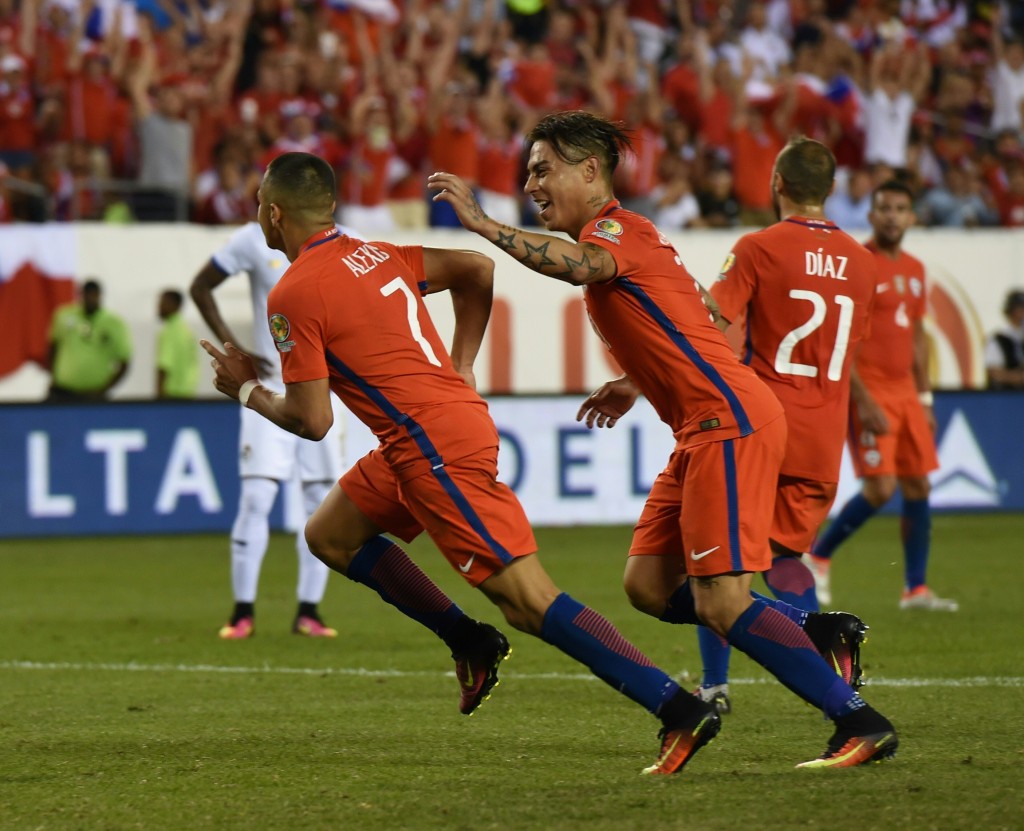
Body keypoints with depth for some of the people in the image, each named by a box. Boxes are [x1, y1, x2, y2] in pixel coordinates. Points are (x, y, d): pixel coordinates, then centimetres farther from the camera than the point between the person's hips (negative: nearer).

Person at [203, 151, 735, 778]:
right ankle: (472, 643, 18)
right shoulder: (377, 255, 16)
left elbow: (312, 420, -10)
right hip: (459, 416, 9)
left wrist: (249, 391, 9)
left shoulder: (292, 296, -9)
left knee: (530, 601, -11)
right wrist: (460, 371, 22)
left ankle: (680, 709, -18)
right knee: (330, 535, 21)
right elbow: (478, 270, 21)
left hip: (437, 451, -9)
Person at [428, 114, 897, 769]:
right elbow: (700, 321, 31)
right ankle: (818, 633, 8)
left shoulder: (616, 228, -7)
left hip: (730, 420, -10)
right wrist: (638, 385, 30)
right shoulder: (622, 237, 22)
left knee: (720, 602, -14)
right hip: (705, 427, 10)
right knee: (649, 585, 5)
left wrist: (482, 223, -34)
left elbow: (578, 266, -33)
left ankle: (862, 724, -11)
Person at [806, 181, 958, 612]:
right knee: (880, 487, -14)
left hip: (905, 391, 7)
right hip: (868, 390, -7)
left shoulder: (914, 269, 14)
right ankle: (817, 556, 5)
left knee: (918, 486, 3)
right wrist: (863, 400, -19)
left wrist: (925, 399, 16)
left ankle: (916, 589, 9)